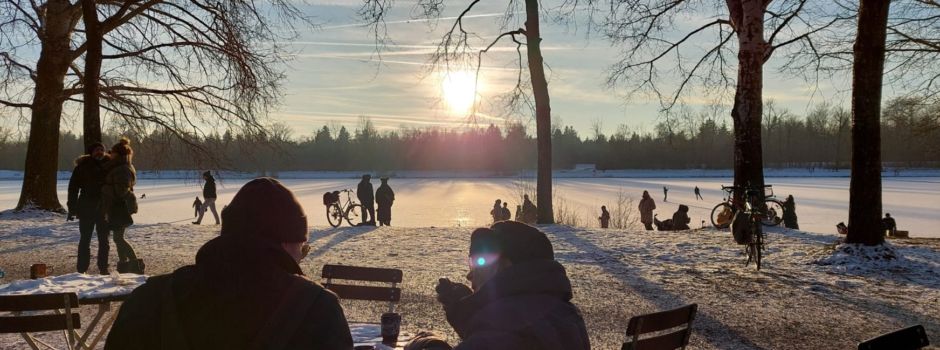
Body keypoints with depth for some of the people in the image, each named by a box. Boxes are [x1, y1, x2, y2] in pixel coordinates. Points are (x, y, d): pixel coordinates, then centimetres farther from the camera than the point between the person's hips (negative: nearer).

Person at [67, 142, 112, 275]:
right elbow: (73, 187, -1)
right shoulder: (82, 166, -2)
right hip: (86, 209, -2)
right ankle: (81, 269, 7)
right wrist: (72, 207, -7)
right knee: (85, 239, 3)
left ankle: (103, 268, 15)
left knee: (104, 240, 7)